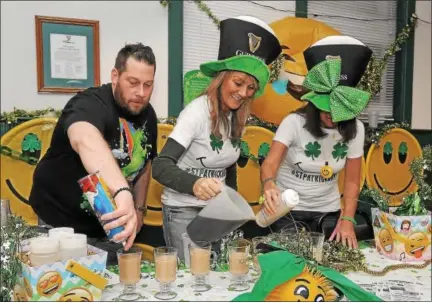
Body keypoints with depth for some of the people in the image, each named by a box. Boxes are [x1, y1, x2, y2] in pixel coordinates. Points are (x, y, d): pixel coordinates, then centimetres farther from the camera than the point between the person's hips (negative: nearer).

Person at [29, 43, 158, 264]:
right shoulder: (90, 104, -25)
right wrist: (122, 191, -65)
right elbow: (86, 140, -49)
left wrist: (139, 208, 8)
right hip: (62, 225, -6)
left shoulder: (147, 114, -2)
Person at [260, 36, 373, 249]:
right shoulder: (294, 122, -19)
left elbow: (352, 181, -4)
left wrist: (347, 219, -14)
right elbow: (270, 163, -28)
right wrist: (269, 185, -50)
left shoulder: (355, 129, -8)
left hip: (327, 210, 3)